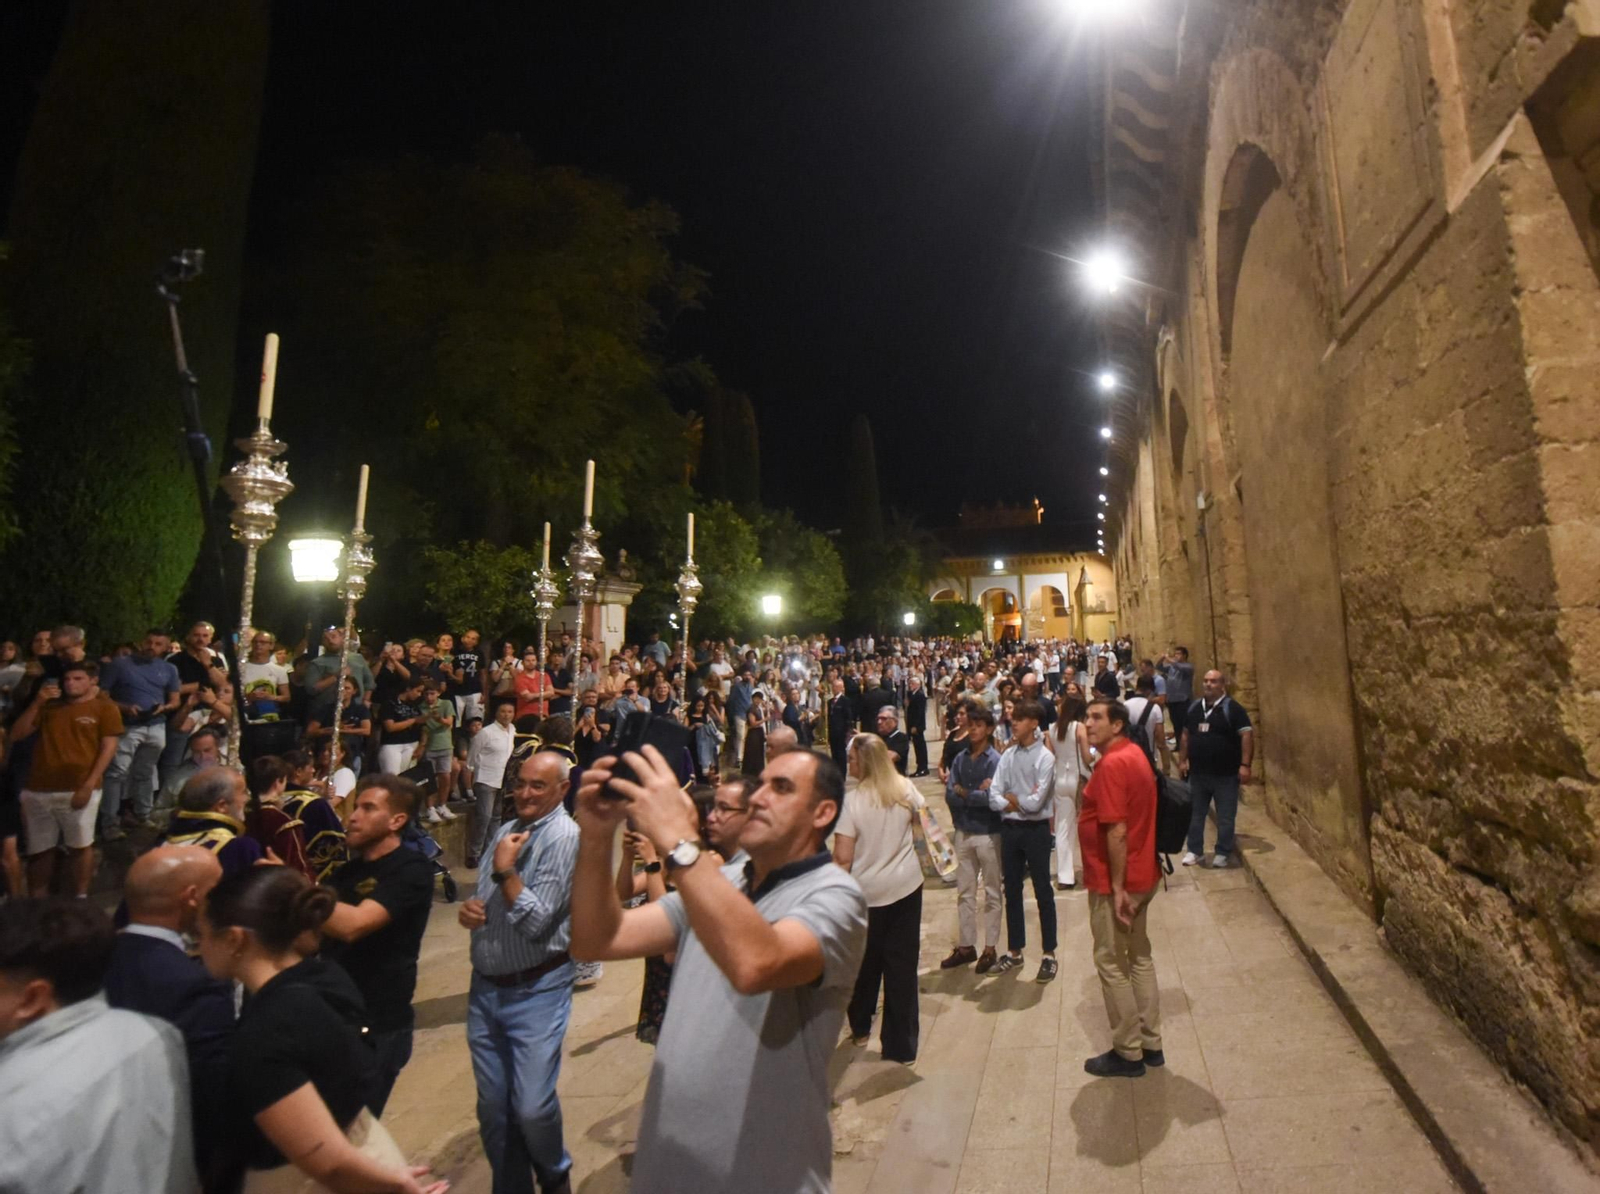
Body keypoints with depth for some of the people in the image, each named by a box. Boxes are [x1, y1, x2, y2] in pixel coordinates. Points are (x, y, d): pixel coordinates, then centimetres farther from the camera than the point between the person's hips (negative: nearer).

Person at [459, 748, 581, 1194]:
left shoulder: (564, 837, -17)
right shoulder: (509, 830, 7)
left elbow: (536, 924, -20)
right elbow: (485, 900, 17)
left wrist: (505, 872, -21)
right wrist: (469, 910, -4)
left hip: (535, 991, -6)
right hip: (485, 987, 6)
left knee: (531, 1106, -2)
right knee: (492, 1105, 14)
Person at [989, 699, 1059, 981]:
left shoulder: (1045, 757, -12)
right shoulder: (1008, 755, 3)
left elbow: (1036, 802, -19)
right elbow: (994, 798, -2)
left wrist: (1011, 798, -5)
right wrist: (1020, 802, -15)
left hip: (1035, 830, -5)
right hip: (1009, 828, 5)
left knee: (1043, 892, 8)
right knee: (1012, 891, 15)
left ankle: (1049, 954, 21)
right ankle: (1014, 951, 29)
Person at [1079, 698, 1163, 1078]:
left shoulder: (1111, 765, -23)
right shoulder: (1134, 754, 7)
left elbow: (1116, 831, -26)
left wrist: (1117, 887, -20)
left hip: (1116, 881, -10)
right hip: (1143, 875, 10)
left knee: (1111, 964, 5)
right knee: (1139, 958, 19)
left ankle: (1128, 1053, 17)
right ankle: (1150, 1044, 31)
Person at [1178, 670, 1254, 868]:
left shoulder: (1232, 708, -11)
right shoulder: (1194, 707, 6)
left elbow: (1247, 735, -15)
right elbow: (1186, 735, 14)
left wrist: (1245, 765, -21)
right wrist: (1182, 760, 11)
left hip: (1226, 774, -5)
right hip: (1198, 772, 5)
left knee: (1225, 817, 8)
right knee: (1195, 814, 13)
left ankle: (1223, 853, 23)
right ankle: (1194, 850, 25)